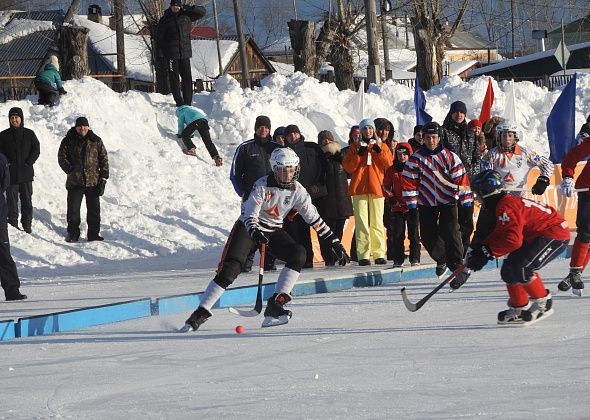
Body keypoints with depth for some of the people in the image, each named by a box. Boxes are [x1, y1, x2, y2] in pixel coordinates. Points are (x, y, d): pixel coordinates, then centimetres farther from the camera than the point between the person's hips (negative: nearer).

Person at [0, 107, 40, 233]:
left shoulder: (29, 134, 5)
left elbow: (36, 150, 3)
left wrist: (28, 163, -9)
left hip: (26, 173, 0)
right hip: (11, 174, 0)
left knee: (27, 200, 4)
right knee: (12, 200, 0)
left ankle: (27, 226, 9)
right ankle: (13, 222, 6)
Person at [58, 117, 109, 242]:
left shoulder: (96, 141, 5)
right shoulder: (68, 141, 3)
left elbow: (104, 160, 6)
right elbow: (62, 157, 5)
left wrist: (103, 178, -1)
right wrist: (70, 170, -9)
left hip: (93, 182, 1)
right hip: (75, 182, -1)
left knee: (94, 210, 3)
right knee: (73, 210, 1)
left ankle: (93, 234, 12)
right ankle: (73, 234, 12)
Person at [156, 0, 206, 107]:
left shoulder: (186, 16, 10)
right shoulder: (165, 20, 3)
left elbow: (202, 12, 13)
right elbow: (159, 38, 1)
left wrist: (190, 9, -6)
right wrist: (159, 54, -7)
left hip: (185, 53, 2)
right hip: (171, 54, -2)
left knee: (187, 78, -1)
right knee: (174, 78, -3)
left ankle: (188, 102, 2)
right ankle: (179, 102, -1)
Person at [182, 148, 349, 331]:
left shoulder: (297, 190, -6)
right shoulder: (263, 185, -19)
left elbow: (314, 218, 0)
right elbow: (250, 215, -25)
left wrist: (334, 243, -1)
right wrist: (255, 232, -46)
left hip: (274, 231, 4)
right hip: (248, 227, -4)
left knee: (298, 254, -22)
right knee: (229, 271, -19)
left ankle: (275, 304, -22)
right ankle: (201, 312, -11)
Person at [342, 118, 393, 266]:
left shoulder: (382, 147, 13)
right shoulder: (355, 147, 11)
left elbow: (389, 164, -2)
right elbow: (348, 167, 1)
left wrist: (378, 149, -9)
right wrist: (359, 153, -8)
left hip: (376, 188, 1)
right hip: (359, 189, -1)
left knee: (377, 223, -2)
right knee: (361, 223, -7)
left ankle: (379, 254, 0)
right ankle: (363, 255, -10)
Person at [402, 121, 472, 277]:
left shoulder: (449, 157, -11)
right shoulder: (416, 158, -7)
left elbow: (461, 179, -9)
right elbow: (409, 182, -3)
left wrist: (466, 202, -13)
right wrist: (411, 204, -7)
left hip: (448, 201, -2)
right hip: (426, 203, 2)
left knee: (450, 232, -16)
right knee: (427, 235, 3)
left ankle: (457, 265, -10)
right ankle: (441, 259, 28)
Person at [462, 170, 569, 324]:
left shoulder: (507, 207, -23)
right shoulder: (501, 206, 11)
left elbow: (512, 239, -32)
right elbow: (498, 235, 14)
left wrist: (487, 251, -29)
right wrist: (480, 249, 0)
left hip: (555, 236, -11)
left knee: (521, 267, -25)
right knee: (509, 270, 8)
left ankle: (543, 302, -9)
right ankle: (519, 308, 21)